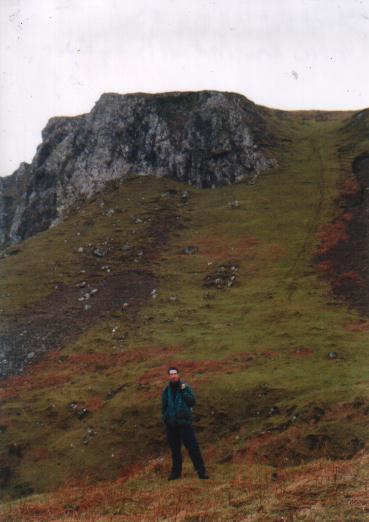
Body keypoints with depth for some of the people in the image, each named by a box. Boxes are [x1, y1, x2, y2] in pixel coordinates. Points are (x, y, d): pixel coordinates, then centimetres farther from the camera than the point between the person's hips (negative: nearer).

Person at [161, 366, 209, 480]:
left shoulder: (185, 388, 1)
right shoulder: (166, 391, 8)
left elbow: (192, 402, -8)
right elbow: (164, 407, 14)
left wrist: (184, 392, -17)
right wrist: (165, 418, 3)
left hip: (184, 423, -3)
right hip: (171, 425, 3)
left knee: (193, 447, -7)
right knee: (175, 450, 11)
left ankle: (201, 471, -5)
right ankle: (176, 472, 20)